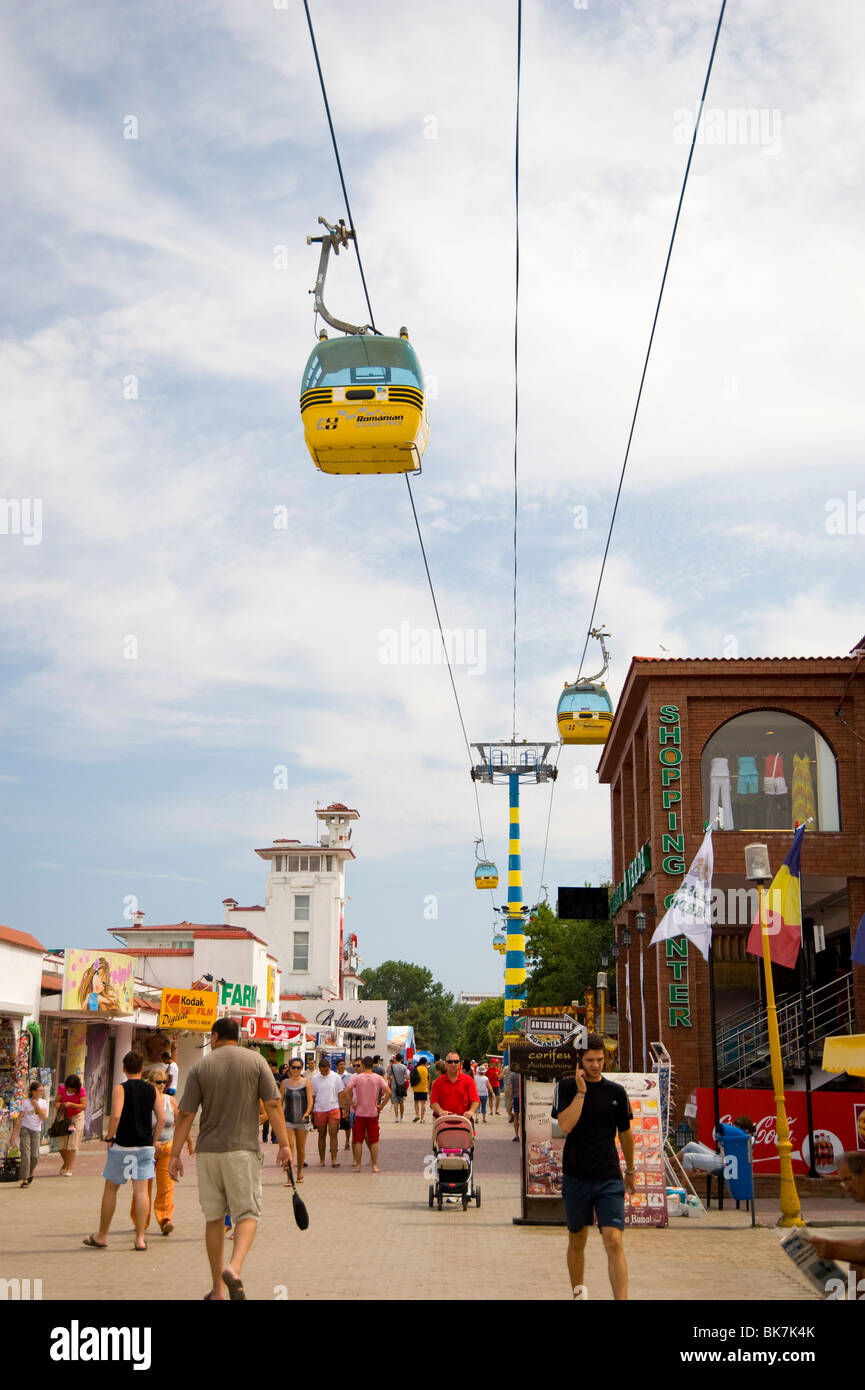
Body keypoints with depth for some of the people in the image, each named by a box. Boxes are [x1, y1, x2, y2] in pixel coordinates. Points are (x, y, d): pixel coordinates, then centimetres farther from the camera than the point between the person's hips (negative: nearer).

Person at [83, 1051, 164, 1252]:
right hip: (145, 1146, 3)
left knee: (110, 1188, 11)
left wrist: (109, 1137, -7)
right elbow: (162, 1118, 0)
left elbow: (116, 1116, -20)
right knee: (141, 1191, 4)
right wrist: (152, 1140, 10)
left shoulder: (120, 1089, -7)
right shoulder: (152, 1090, 5)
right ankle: (140, 1238, 1)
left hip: (123, 1145, -3)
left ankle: (102, 1236, 18)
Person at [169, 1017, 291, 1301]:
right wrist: (284, 1143, -1)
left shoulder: (200, 1067, 2)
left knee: (214, 1218, 11)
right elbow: (273, 1104, -4)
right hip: (242, 1149, -2)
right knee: (248, 1213, 3)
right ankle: (234, 1267, -23)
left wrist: (176, 1154, 4)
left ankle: (217, 1288, 15)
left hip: (207, 1151, 2)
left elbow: (185, 1114, -1)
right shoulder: (255, 1060, 1)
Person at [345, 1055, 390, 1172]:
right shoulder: (378, 1078, -2)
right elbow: (388, 1092, -11)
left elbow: (346, 1091, -14)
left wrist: (352, 1104, -5)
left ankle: (358, 1165, 8)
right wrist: (381, 1106, -2)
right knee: (374, 1141, 7)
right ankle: (374, 1166, 4)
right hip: (373, 1113, 1)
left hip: (359, 1112, -1)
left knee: (358, 1140, 7)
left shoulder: (356, 1078, -4)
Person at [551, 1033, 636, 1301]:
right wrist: (581, 1091, -17)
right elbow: (566, 1125, -18)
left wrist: (630, 1171, 23)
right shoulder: (568, 1087, -2)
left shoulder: (616, 1092, 4)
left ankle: (621, 1299, -15)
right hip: (576, 1177, 0)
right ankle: (578, 1292, 33)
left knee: (614, 1242, -13)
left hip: (609, 1178, 0)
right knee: (577, 1241, 13)